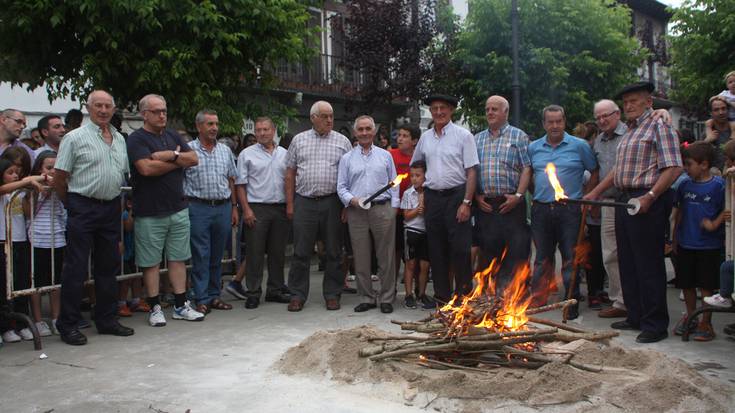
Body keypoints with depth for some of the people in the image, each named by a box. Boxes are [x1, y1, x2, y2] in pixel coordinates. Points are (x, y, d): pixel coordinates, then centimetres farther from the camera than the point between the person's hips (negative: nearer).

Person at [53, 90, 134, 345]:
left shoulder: (120, 139, 13)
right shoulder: (75, 138, -5)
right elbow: (59, 178, -5)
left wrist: (117, 205, 14)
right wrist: (72, 206, 0)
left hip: (111, 207, 6)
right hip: (83, 208, -6)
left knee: (108, 267, 12)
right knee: (75, 269, -2)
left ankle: (107, 320, 23)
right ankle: (68, 325, 6)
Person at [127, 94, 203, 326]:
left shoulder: (173, 137, 14)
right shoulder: (136, 139, -6)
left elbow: (194, 159, 5)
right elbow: (146, 168, -20)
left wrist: (170, 155, -13)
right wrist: (178, 160, -7)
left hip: (178, 209, 6)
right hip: (150, 213, -5)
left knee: (178, 259, 9)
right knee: (151, 262, 4)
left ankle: (181, 306, 16)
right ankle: (155, 308, 14)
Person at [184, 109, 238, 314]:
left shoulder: (225, 151, 12)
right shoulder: (188, 149, -2)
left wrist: (234, 207, 12)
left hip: (223, 207, 4)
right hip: (198, 208, -4)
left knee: (217, 256, 10)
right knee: (201, 256, -2)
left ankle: (214, 295, 19)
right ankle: (202, 300, 4)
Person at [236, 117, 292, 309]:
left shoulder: (284, 154, 12)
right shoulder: (247, 154, 2)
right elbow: (241, 184, -1)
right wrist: (246, 209, -10)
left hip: (281, 208, 4)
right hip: (256, 208, -3)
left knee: (278, 252, 9)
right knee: (254, 253, -2)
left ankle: (276, 289, 19)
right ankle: (253, 293, 5)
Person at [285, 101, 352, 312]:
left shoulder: (342, 141, 7)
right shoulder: (299, 140, 9)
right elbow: (290, 173, 9)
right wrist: (290, 204, 4)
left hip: (332, 202, 0)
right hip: (304, 202, 0)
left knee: (333, 252, 5)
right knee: (301, 252, 3)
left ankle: (332, 294, 16)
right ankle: (297, 295, 12)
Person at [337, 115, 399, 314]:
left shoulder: (385, 155, 11)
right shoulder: (347, 158, 11)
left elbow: (393, 184, 11)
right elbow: (341, 187, 8)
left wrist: (394, 207, 2)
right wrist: (352, 200, -10)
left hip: (383, 209, -1)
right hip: (356, 212, 1)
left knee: (386, 256, 1)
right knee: (361, 258, 5)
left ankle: (386, 298, 10)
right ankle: (367, 297, 16)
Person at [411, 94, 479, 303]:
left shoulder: (463, 135, -3)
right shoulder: (425, 137, 11)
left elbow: (471, 172, -7)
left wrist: (466, 202, -14)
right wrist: (420, 195, 12)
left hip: (456, 195, -4)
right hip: (432, 197, 5)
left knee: (460, 248, -5)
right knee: (436, 250, 8)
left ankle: (464, 295, 5)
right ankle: (442, 296, 18)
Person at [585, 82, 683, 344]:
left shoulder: (658, 128, -6)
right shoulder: (629, 133, 21)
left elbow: (673, 168, -15)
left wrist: (649, 196, -24)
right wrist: (595, 192, 22)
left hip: (647, 203, -9)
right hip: (625, 201, 9)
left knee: (649, 265, -5)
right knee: (627, 264, 13)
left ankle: (655, 324, 3)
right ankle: (636, 317, 24)